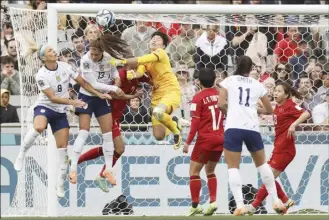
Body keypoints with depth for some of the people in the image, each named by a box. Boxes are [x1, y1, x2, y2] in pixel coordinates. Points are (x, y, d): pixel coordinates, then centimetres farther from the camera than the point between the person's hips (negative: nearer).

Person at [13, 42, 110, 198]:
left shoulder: (65, 67, -4)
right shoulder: (41, 75, -18)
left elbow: (82, 82, 7)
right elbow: (52, 98, -19)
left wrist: (98, 94, 1)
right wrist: (72, 102, -28)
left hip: (61, 112, 5)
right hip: (44, 107, -5)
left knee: (63, 148, 0)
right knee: (38, 127, -40)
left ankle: (60, 185, 10)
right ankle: (21, 156, -20)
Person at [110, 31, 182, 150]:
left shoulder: (161, 53, -6)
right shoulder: (146, 60, 14)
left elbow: (142, 60, -22)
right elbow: (140, 72, -7)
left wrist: (123, 61, -28)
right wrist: (133, 74, -30)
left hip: (171, 91, -6)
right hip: (157, 94, 6)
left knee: (158, 112, -39)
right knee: (159, 136, -3)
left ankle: (175, 130, -7)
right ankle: (173, 125, 34)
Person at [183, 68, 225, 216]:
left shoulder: (198, 98, -9)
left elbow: (195, 122, -12)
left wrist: (188, 142, -9)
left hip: (205, 138, -5)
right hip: (220, 138, 5)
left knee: (194, 171, 3)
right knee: (210, 171, 19)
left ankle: (195, 205, -3)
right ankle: (213, 201, 5)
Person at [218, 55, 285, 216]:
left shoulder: (228, 81, 7)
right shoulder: (257, 85, 14)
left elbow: (221, 104, -4)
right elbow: (269, 110, 21)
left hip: (233, 127, -2)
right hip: (252, 128, 2)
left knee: (233, 167, 1)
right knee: (262, 164, 20)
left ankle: (240, 205, -14)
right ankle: (276, 201, 20)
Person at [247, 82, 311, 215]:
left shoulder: (289, 105, -14)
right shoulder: (278, 106, 10)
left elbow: (306, 114, -28)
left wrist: (294, 124, -39)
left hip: (285, 149, -9)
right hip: (278, 147, 9)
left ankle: (254, 206, 2)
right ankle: (286, 201, 21)